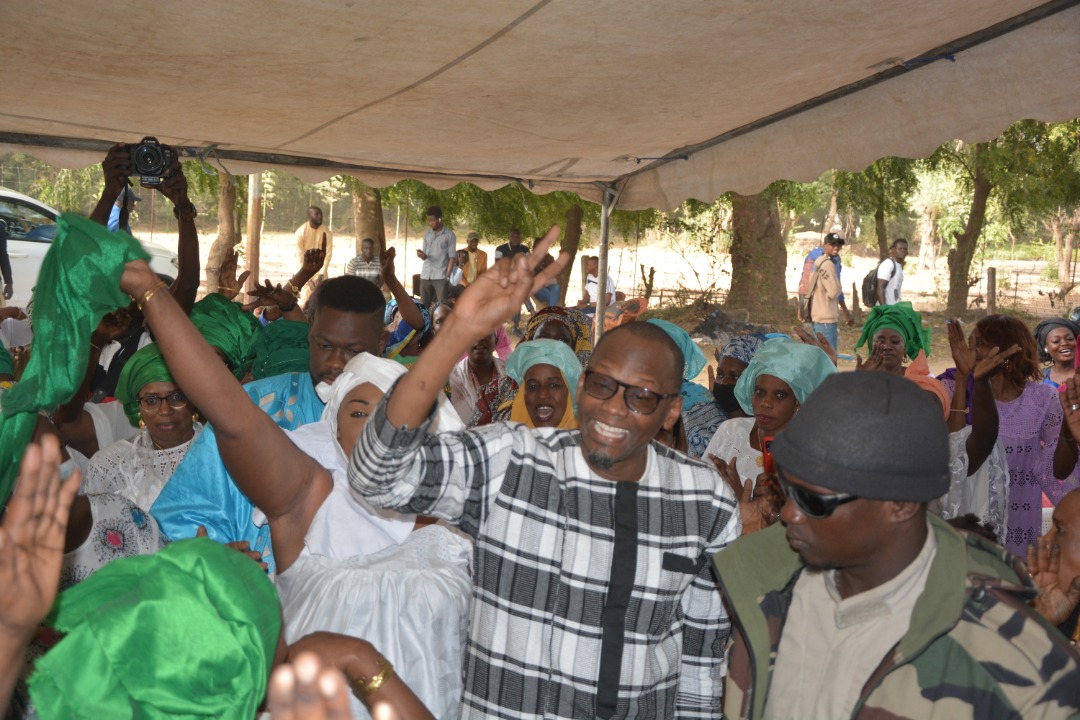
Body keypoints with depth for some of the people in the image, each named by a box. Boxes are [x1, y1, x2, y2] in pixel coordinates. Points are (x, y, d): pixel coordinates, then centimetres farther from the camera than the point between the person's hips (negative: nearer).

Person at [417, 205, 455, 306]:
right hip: (425, 275, 5)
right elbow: (425, 256, 14)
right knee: (423, 306, 6)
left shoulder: (449, 235, -2)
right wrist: (422, 255, -11)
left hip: (441, 276, -5)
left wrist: (447, 276, -12)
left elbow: (451, 258, -4)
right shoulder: (427, 234, 12)